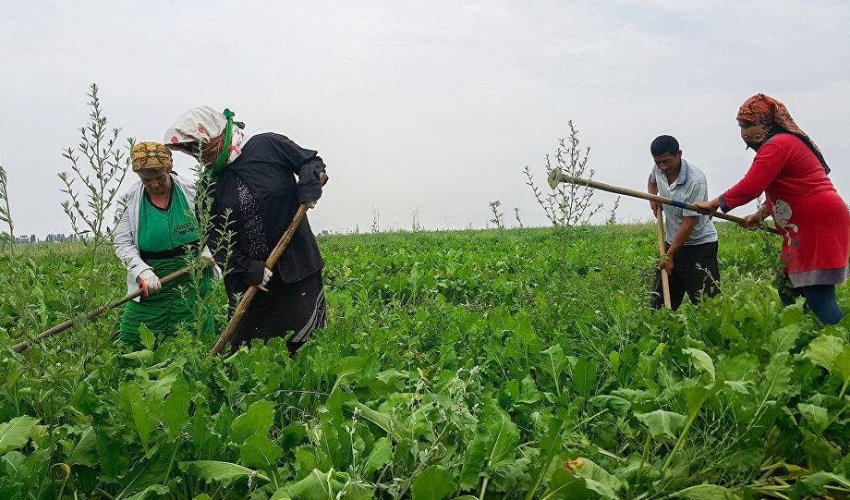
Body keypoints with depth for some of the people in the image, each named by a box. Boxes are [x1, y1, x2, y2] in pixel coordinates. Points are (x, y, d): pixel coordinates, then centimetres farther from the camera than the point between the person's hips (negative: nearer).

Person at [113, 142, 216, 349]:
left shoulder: (191, 192, 0)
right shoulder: (131, 201, 0)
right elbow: (122, 244, -3)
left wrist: (206, 251, -9)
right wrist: (142, 271, -19)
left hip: (191, 281, 0)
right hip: (151, 283, 0)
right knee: (131, 345, 0)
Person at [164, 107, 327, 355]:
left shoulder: (268, 145, -3)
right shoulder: (209, 185, 5)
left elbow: (311, 161, 7)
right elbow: (216, 239, -1)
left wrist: (309, 183, -15)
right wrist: (244, 267, -15)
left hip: (296, 264, -2)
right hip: (248, 278, 3)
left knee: (306, 344, 3)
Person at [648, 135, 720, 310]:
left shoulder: (695, 181, -24)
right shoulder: (659, 170, -4)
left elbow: (688, 223, -22)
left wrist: (670, 256, -18)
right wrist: (652, 198, 4)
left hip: (700, 245, -7)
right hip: (672, 242, 7)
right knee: (659, 303, 8)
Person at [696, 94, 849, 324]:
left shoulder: (777, 145, -13)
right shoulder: (789, 141, 21)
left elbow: (750, 187, -20)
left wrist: (714, 204, -8)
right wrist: (760, 215, 26)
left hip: (819, 225, -11)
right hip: (809, 228, 11)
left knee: (819, 300, -12)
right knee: (788, 290, 12)